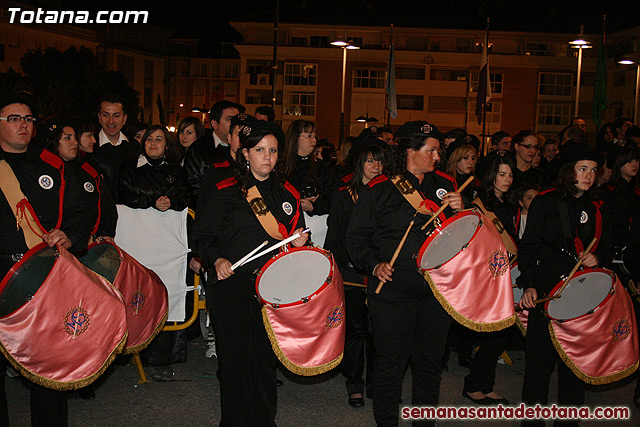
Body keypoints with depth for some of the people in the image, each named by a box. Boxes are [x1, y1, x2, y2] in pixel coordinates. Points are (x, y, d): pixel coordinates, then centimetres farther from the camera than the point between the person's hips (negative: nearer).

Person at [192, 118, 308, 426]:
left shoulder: (288, 195, 12)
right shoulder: (225, 191, 0)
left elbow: (293, 238, 21)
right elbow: (202, 236, 0)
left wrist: (298, 243, -2)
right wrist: (217, 259, -18)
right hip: (230, 285, -3)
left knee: (266, 358, 7)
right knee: (235, 358, 2)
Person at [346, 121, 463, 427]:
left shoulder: (445, 184, 11)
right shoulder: (378, 189, -2)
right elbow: (357, 238, -1)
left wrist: (459, 210, -2)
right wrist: (374, 264, -16)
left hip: (437, 288, 4)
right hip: (393, 290, -4)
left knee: (430, 361, 12)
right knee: (391, 362, 3)